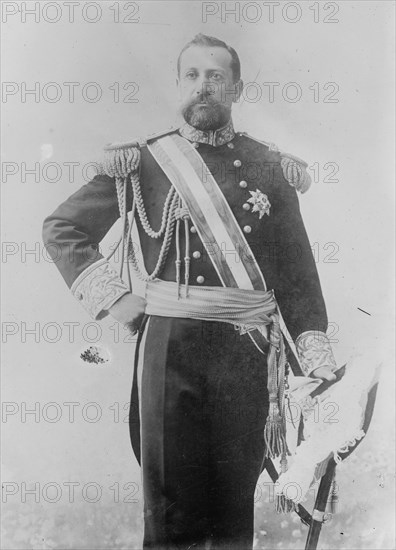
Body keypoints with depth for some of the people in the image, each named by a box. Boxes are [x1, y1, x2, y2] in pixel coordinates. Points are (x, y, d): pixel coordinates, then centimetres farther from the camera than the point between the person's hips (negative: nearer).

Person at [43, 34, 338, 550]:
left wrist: (316, 356, 1)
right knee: (170, 493, 9)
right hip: (168, 345, -1)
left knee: (236, 489, 16)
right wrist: (112, 297, -2)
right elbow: (61, 227, 7)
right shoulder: (143, 161, 3)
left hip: (249, 350, 1)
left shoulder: (270, 168, 6)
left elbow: (298, 270, 7)